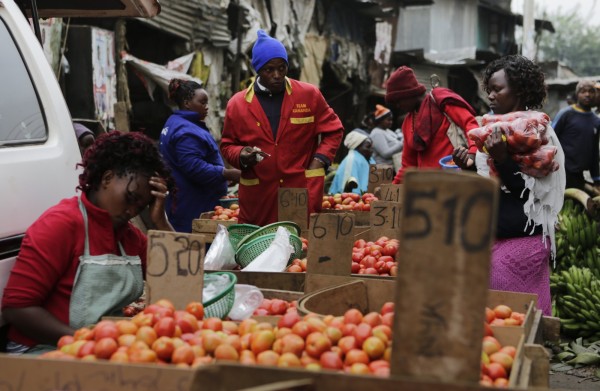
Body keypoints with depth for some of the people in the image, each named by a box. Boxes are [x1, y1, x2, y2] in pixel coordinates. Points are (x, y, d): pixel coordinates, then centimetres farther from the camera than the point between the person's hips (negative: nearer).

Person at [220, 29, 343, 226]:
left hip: (304, 194, -1)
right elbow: (228, 145, 14)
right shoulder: (237, 104, 6)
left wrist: (319, 160, -3)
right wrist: (241, 155, -7)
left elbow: (333, 131, 11)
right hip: (257, 199, 1)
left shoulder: (309, 95, 4)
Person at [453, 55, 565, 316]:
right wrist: (468, 167, 1)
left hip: (521, 239, -7)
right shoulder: (494, 127, 11)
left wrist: (500, 158, -25)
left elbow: (527, 191, -16)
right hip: (491, 234, 7)